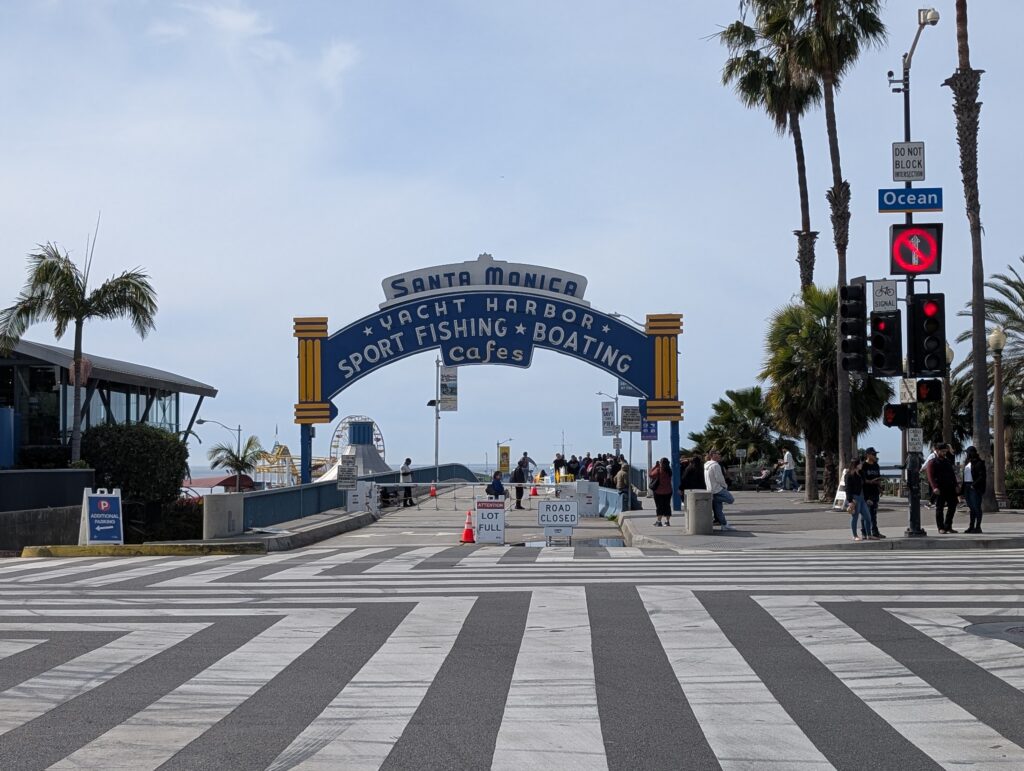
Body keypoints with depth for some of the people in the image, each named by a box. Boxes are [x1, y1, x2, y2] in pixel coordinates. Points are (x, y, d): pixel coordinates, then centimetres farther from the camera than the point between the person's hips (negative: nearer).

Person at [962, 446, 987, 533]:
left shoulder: (979, 463, -7)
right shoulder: (967, 463, 18)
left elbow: (982, 476, -14)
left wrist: (974, 485, -19)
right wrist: (963, 489, 13)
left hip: (975, 487, -8)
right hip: (967, 487, 8)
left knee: (976, 507, -6)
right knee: (971, 508, 9)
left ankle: (978, 527, -4)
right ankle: (971, 527, 12)